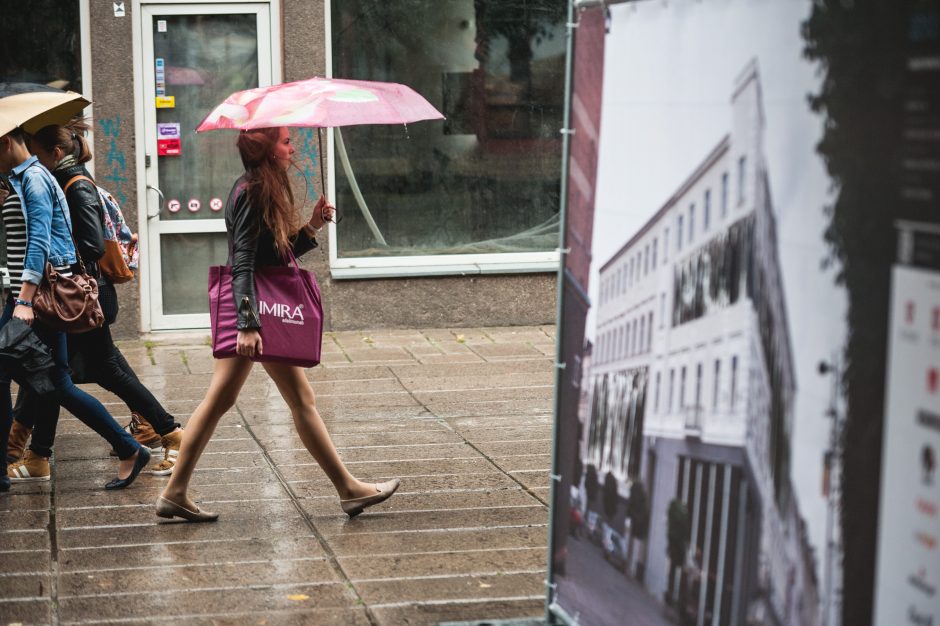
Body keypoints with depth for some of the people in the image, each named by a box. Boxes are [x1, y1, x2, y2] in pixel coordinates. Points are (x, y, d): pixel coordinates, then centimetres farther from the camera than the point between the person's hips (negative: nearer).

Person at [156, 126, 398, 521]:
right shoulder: (252, 193, -14)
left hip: (248, 310, 10)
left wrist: (311, 227, 6)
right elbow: (243, 264, -20)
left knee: (219, 400, 9)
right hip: (258, 311, -10)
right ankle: (348, 489, 8)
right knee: (302, 400, -1)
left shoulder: (264, 191, 15)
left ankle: (175, 494, 12)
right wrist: (249, 324, -25)